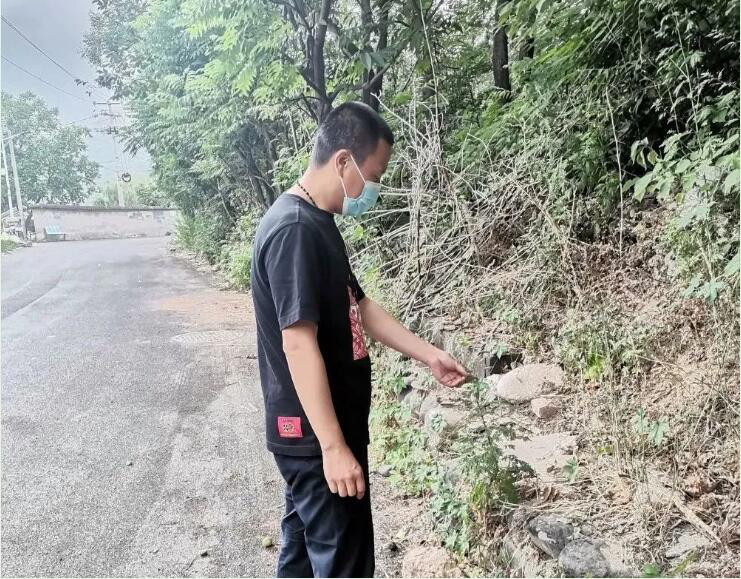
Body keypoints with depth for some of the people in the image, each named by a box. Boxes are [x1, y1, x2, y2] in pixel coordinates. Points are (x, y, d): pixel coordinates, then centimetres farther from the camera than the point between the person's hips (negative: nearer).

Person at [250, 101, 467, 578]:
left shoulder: (319, 223, 9)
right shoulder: (294, 231, -22)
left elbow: (359, 306, 14)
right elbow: (299, 345, -26)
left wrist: (430, 355, 13)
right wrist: (334, 447, -23)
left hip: (312, 431, 10)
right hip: (315, 435, -10)